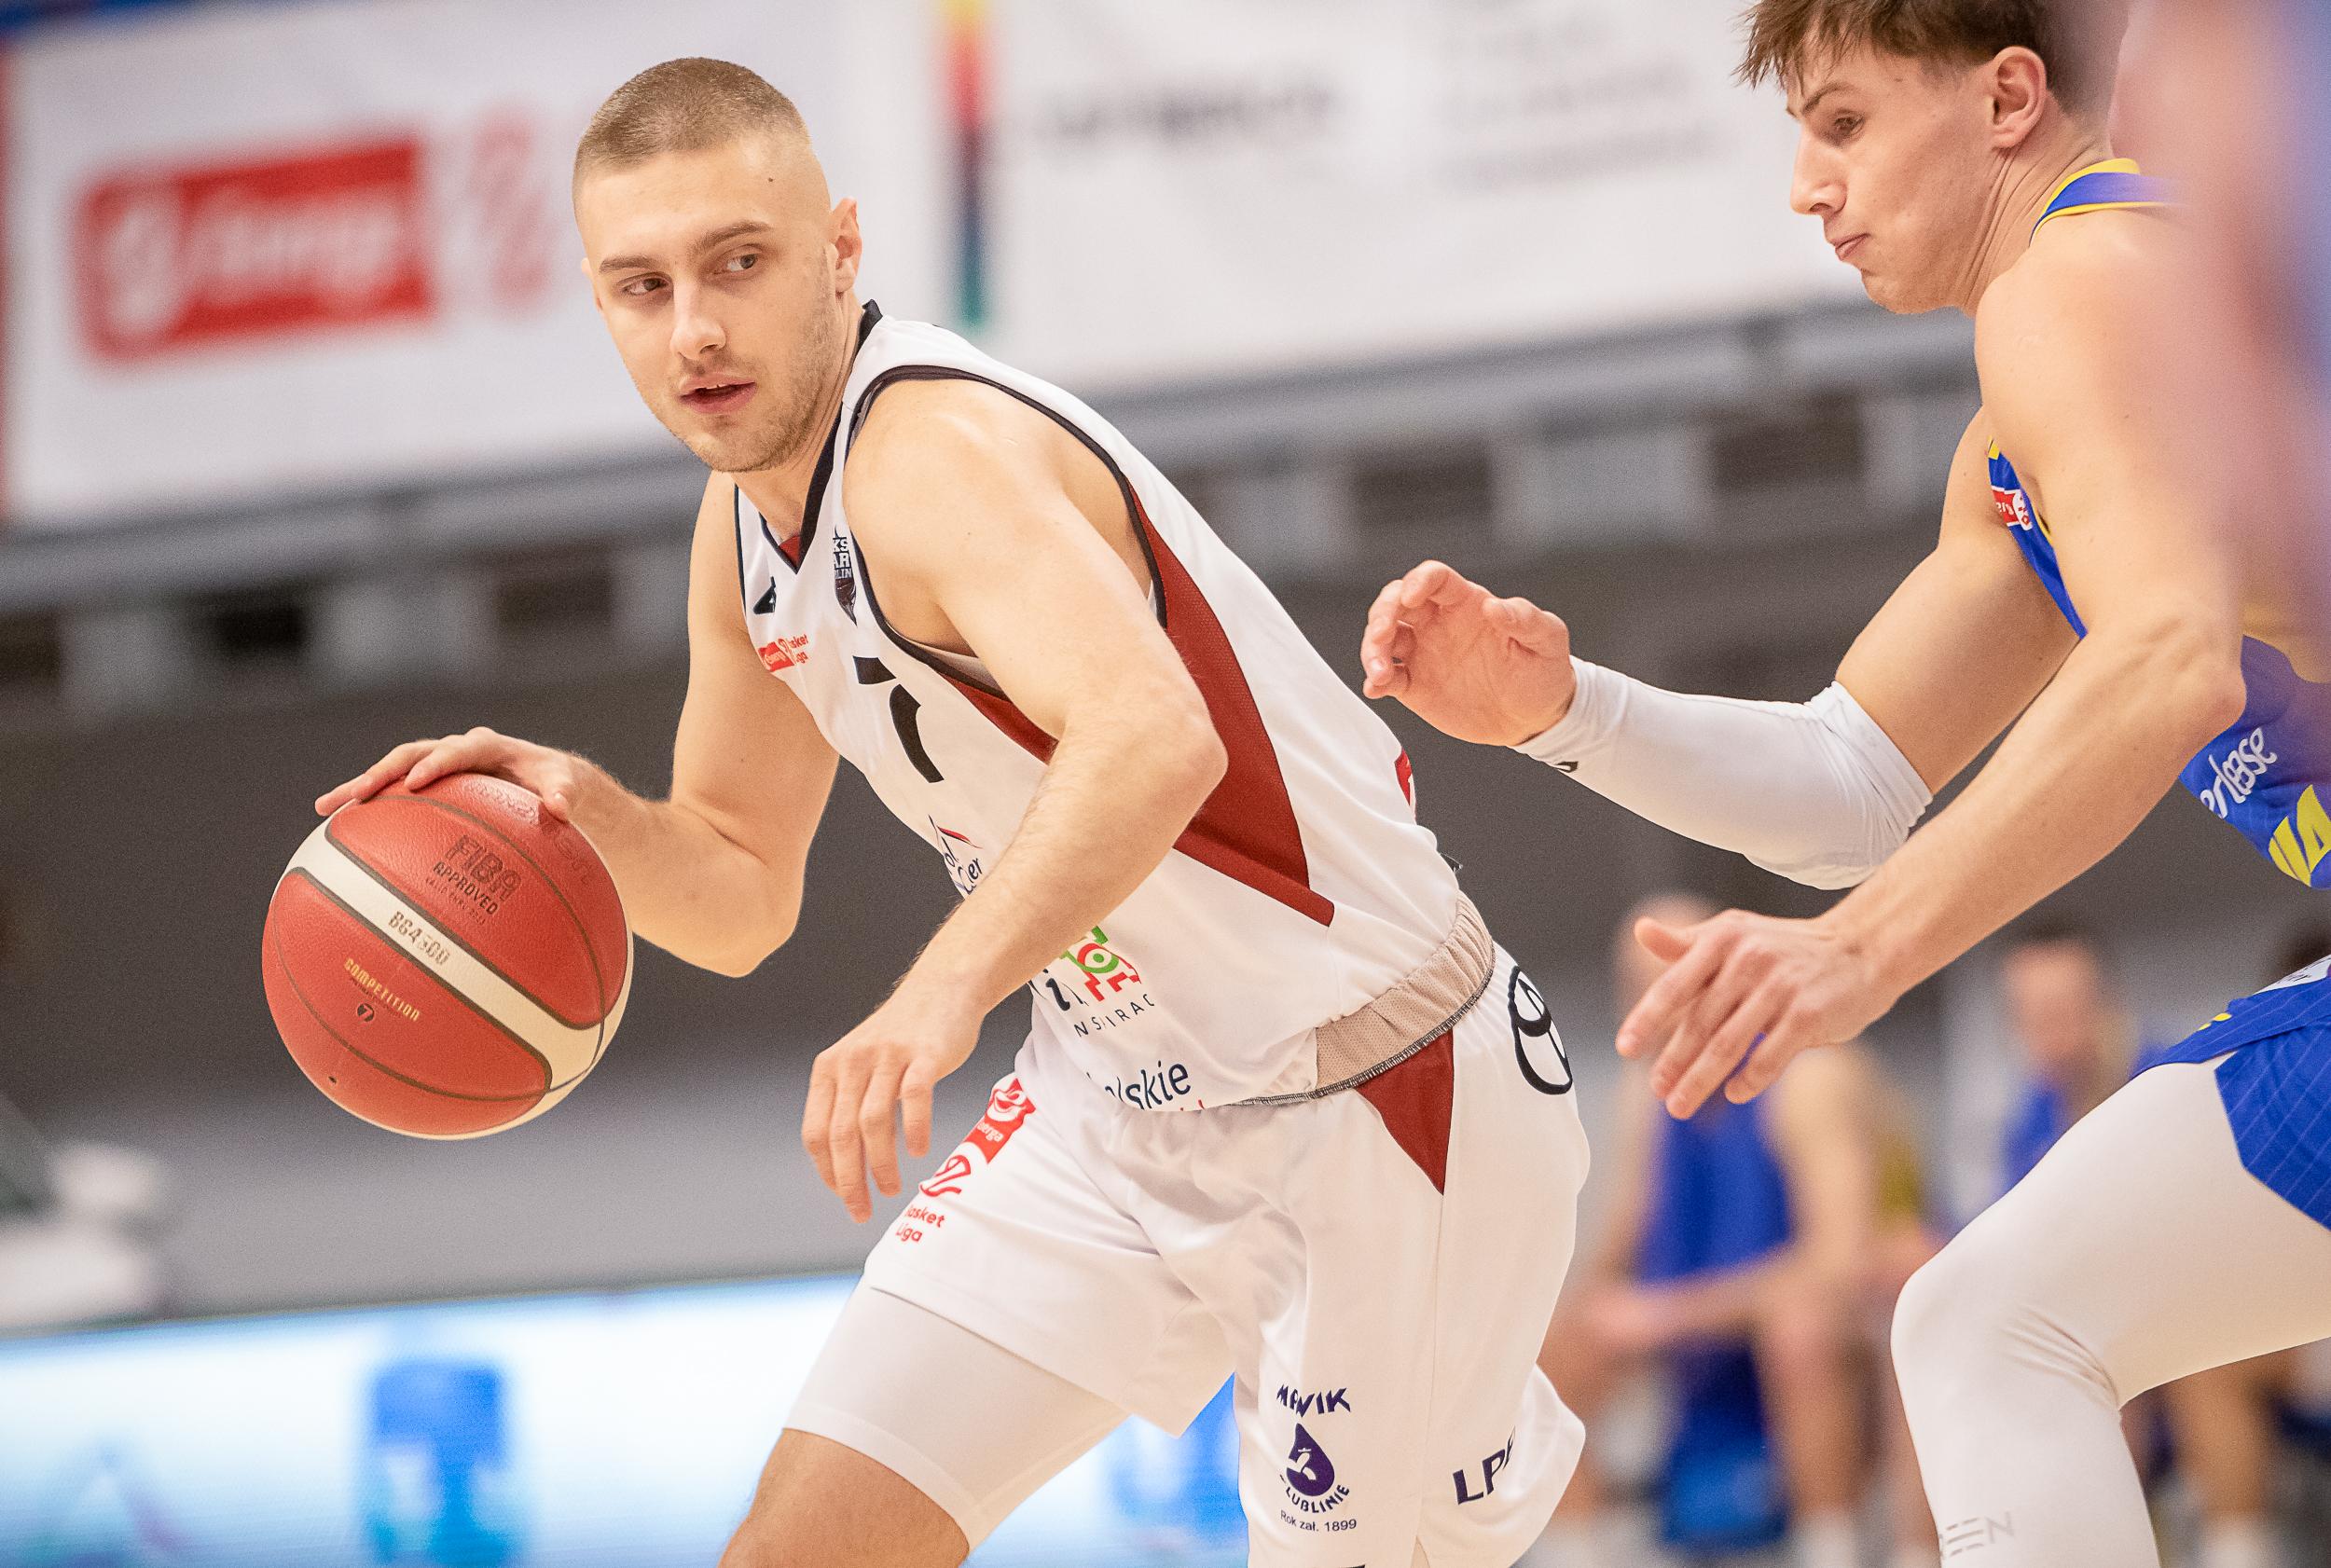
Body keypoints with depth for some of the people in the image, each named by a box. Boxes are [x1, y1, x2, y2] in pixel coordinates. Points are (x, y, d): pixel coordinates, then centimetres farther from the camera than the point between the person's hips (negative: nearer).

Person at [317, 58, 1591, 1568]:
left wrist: (945, 991, -59)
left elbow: (1154, 741, -46)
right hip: (1122, 1106, 8)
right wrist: (586, 810, -8)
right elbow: (741, 893, 13)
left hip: (1375, 1098, -8)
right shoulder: (746, 525, 2)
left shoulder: (937, 454, -26)